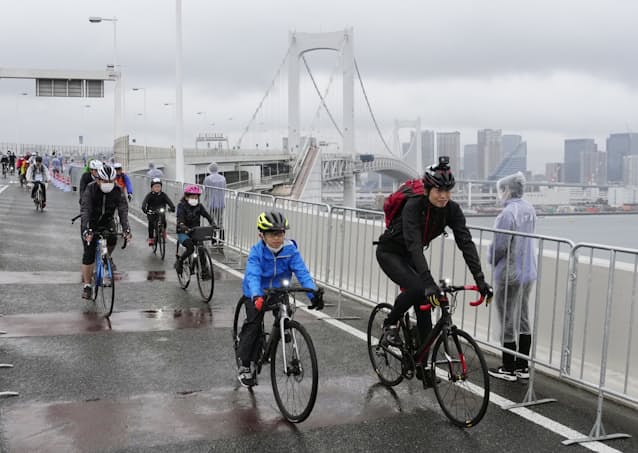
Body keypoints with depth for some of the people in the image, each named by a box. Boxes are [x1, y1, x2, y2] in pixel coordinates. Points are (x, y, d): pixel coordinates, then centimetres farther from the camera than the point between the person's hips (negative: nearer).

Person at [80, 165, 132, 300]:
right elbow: (85, 210, -33)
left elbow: (123, 210, -25)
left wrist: (126, 229, -40)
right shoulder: (90, 188, -25)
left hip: (107, 221, 2)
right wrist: (86, 230, -47)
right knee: (89, 254, -8)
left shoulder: (117, 191, -19)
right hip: (90, 222, -2)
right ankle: (86, 286, 2)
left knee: (112, 239, -24)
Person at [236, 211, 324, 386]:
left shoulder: (290, 249, -19)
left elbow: (302, 272, -25)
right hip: (257, 294, -3)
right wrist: (256, 296, -54)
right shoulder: (256, 252, -23)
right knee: (254, 325, -12)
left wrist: (314, 294, -38)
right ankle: (243, 365, 1)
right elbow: (253, 275, -36)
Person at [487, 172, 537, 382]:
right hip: (528, 272, 8)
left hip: (509, 274, -8)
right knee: (523, 321, 15)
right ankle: (522, 367, 24)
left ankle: (508, 369, 13)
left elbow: (499, 245, -21)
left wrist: (491, 259, 1)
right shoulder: (529, 210, 5)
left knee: (508, 322, 3)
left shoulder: (508, 212, -20)